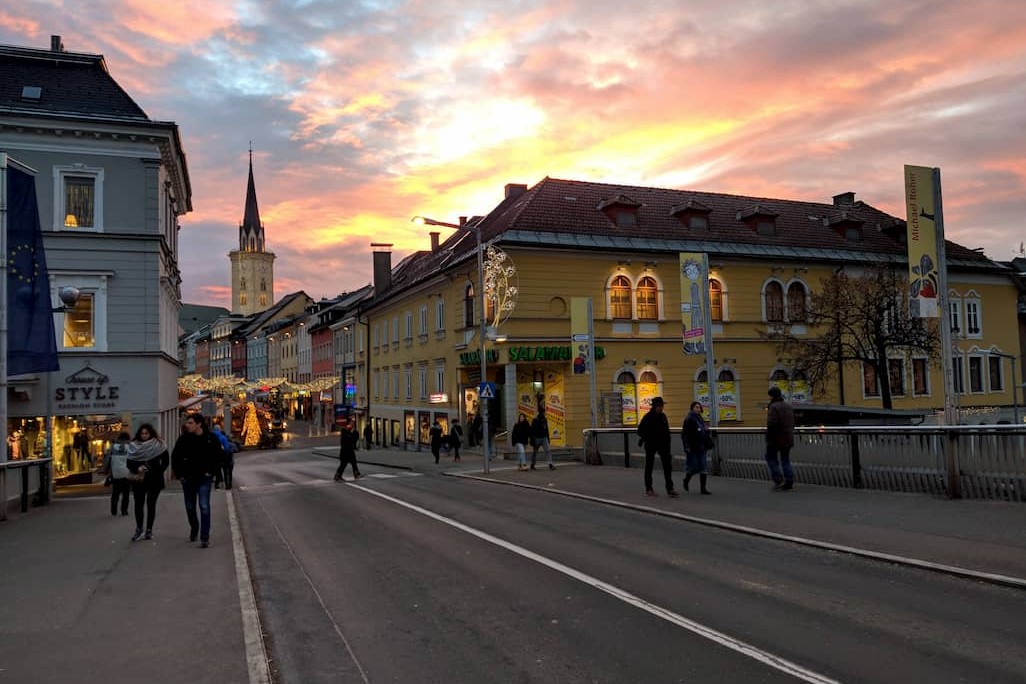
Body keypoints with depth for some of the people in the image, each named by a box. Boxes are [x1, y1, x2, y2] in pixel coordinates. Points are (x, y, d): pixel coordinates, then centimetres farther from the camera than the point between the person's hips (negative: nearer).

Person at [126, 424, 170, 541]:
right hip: (138, 479, 1)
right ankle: (139, 529, 10)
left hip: (154, 480, -1)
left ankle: (149, 530, 10)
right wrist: (137, 468, -17)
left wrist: (158, 472, -6)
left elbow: (165, 461, 3)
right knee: (138, 504, 0)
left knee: (151, 505, 4)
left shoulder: (158, 445, -3)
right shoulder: (134, 446, 1)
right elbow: (129, 463, 1)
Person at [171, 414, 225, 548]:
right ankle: (194, 529, 38)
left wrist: (211, 471, -4)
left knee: (204, 507, -10)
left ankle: (205, 537, -8)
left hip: (204, 478, -3)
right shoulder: (184, 439, -2)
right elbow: (175, 456, 8)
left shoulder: (211, 438, -7)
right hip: (188, 478, 3)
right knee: (190, 507, 14)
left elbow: (220, 456, 1)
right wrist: (178, 474, 4)